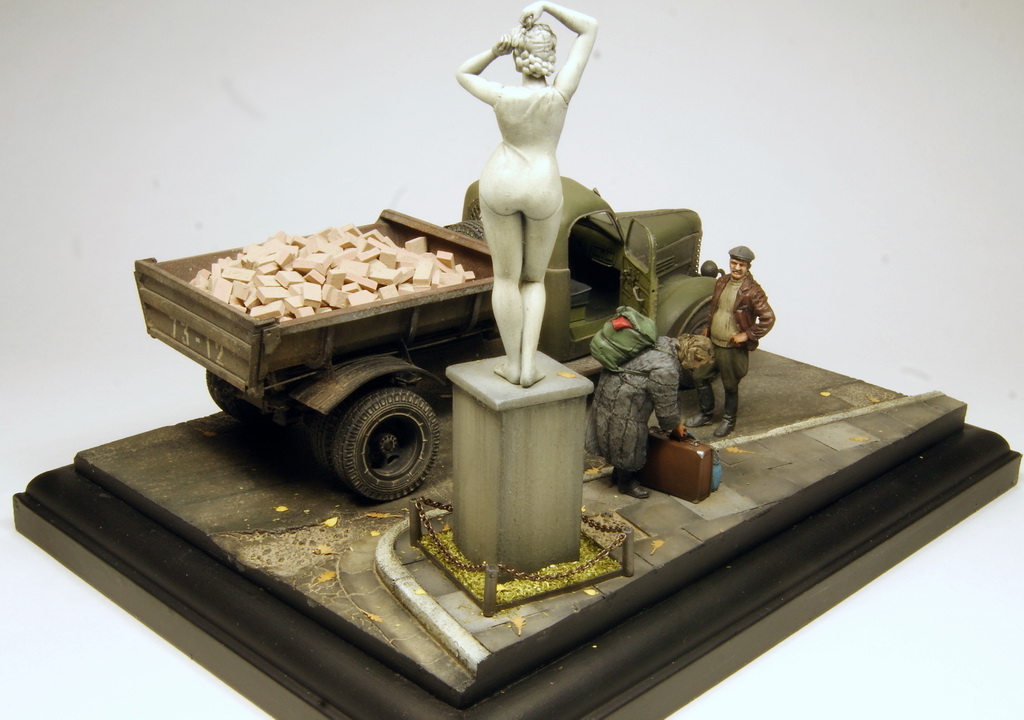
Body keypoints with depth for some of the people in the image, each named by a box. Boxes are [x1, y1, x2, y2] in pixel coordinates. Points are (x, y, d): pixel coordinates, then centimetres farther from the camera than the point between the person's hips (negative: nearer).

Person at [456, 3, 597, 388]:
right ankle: (529, 363, 3)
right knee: (533, 280, 15)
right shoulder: (560, 93, -18)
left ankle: (512, 363, 15)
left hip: (500, 185, 0)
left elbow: (462, 73, 5)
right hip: (544, 190, 0)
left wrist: (495, 50, -9)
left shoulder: (502, 97, -17)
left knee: (506, 277, 12)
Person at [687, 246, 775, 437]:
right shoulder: (722, 282, 3)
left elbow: (768, 318, -20)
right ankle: (705, 413, 36)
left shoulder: (752, 291, -19)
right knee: (701, 376, 16)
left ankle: (729, 420, 30)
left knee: (730, 386, 9)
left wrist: (748, 335, -19)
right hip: (712, 342, 7)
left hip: (733, 348, -7)